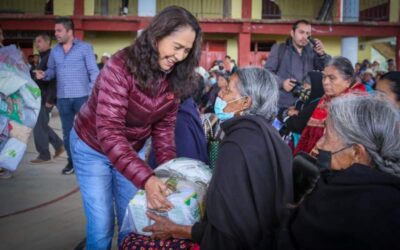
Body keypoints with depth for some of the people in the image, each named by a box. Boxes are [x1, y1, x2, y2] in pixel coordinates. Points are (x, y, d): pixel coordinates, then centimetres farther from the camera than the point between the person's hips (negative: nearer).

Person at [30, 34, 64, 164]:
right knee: (42, 125, 14)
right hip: (40, 97, 10)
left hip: (45, 97, -10)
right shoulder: (43, 57, 19)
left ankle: (44, 155, 4)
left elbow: (53, 79, -21)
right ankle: (59, 145, 22)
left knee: (39, 126, -5)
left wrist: (49, 99, -24)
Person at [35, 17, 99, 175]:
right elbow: (52, 70, 16)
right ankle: (72, 161, 24)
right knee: (67, 132, 12)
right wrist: (44, 75, -7)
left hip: (82, 97, -4)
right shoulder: (54, 51, 12)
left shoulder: (85, 47, -1)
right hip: (62, 98, 5)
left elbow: (94, 71, -4)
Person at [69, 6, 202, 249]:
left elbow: (164, 125, -4)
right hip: (93, 148, -5)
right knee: (102, 226, -1)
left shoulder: (175, 79, -12)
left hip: (131, 150, 5)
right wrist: (145, 178, -46)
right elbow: (109, 131, -36)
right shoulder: (121, 66, -30)